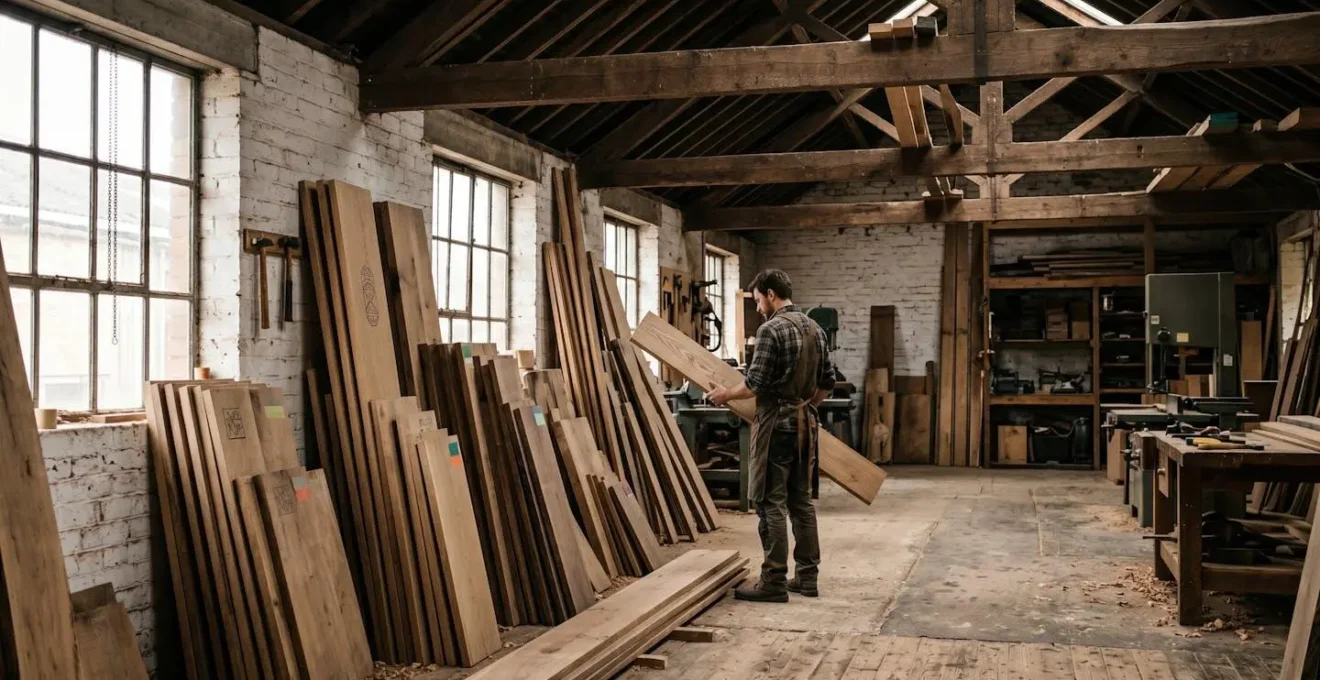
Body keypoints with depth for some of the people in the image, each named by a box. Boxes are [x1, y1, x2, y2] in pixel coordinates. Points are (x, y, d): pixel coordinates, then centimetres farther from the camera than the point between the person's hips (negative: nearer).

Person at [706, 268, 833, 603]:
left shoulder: (771, 329, -14)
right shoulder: (815, 329, 12)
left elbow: (756, 384, -17)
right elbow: (827, 384, 16)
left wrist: (725, 394, 0)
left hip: (777, 424, -8)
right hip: (805, 423, 8)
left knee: (770, 503, -3)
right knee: (801, 500, 12)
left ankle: (774, 582, -1)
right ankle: (807, 576, 16)